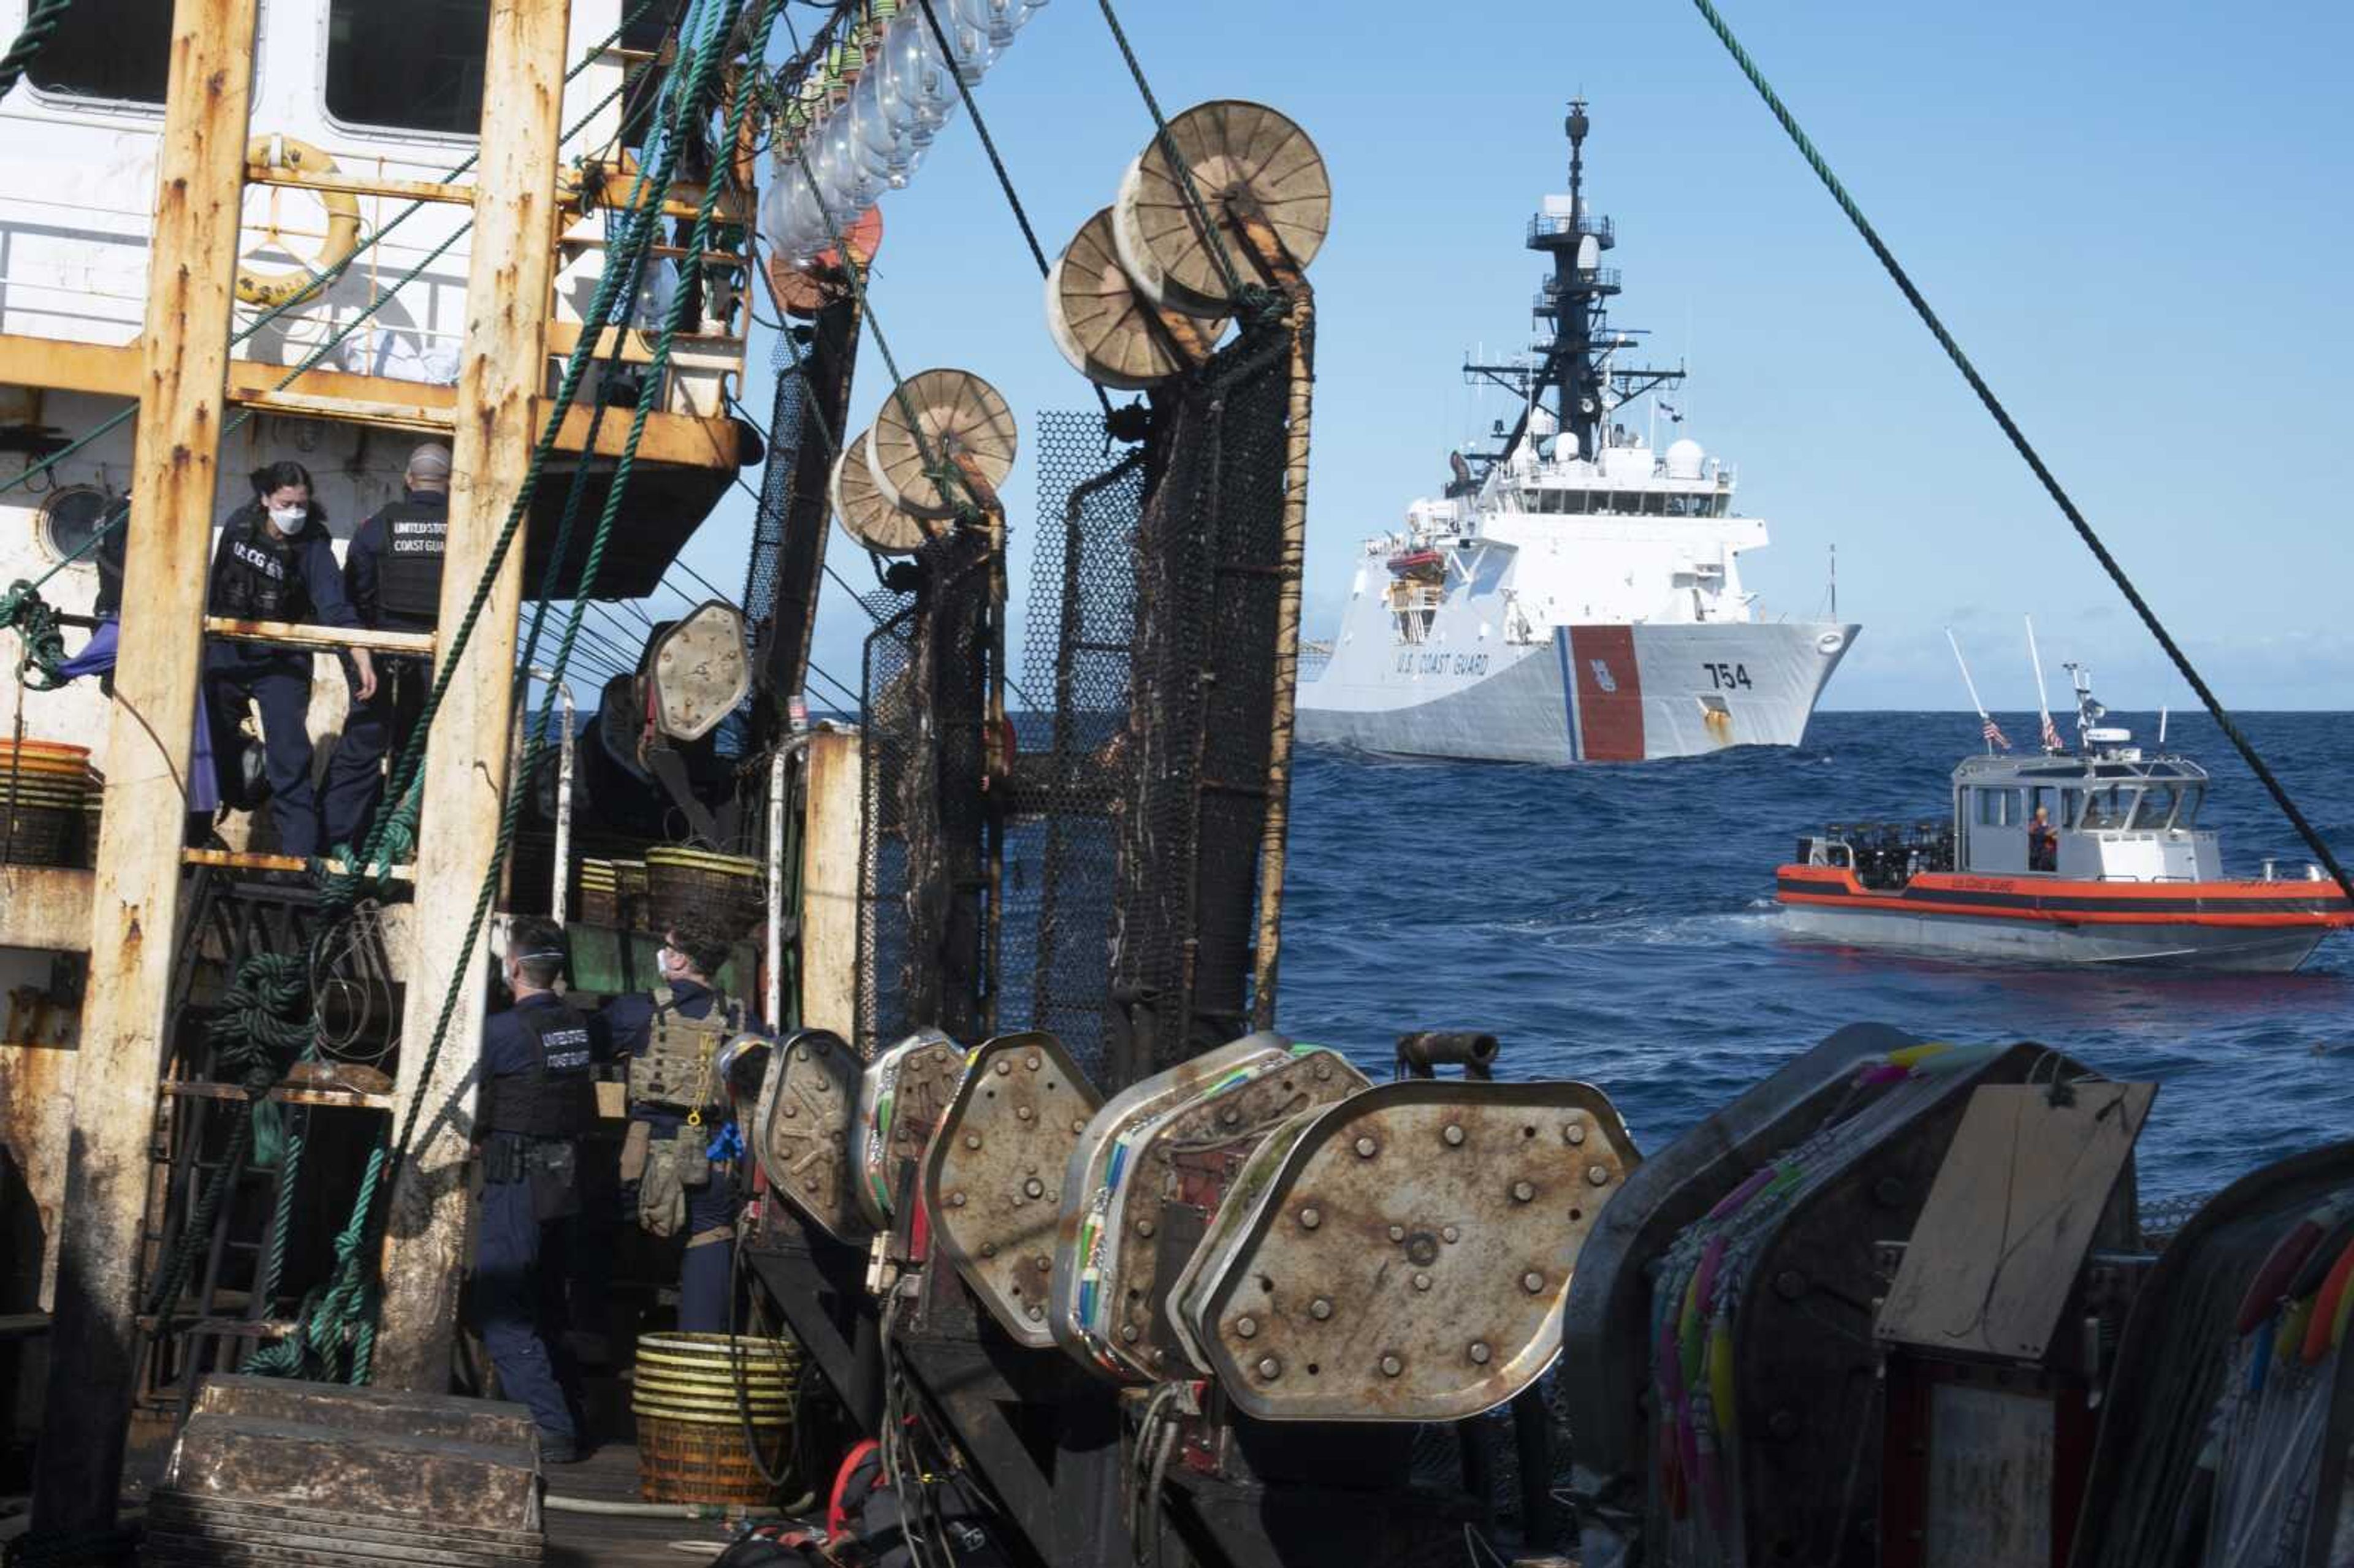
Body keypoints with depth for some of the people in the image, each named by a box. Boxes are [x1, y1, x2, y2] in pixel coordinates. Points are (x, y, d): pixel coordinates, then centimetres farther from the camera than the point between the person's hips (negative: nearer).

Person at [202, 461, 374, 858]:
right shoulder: (240, 525, -4)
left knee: (289, 758, -11)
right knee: (208, 746, 8)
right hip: (227, 652, 3)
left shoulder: (312, 545, -14)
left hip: (282, 661, -3)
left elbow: (335, 606, -25)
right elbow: (217, 581, 11)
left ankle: (299, 851, -11)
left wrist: (362, 658, -38)